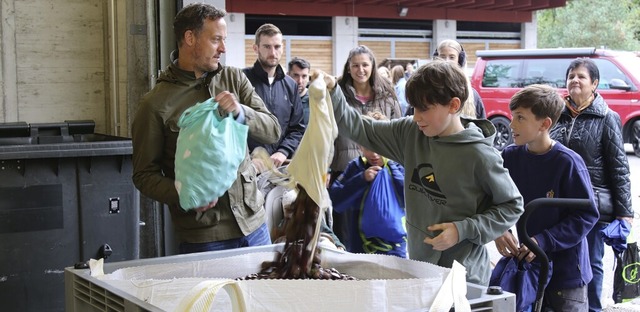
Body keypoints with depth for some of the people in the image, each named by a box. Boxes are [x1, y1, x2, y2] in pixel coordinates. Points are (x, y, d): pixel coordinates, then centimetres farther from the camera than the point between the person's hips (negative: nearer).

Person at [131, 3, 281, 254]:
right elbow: (144, 175, -3)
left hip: (253, 224, 5)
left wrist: (241, 113, -17)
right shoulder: (155, 104, -6)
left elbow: (273, 131, 2)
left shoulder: (234, 79, 7)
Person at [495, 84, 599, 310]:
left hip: (565, 270, -5)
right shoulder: (510, 157, -3)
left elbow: (586, 215, -15)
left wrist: (543, 241, -23)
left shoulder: (568, 162, -17)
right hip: (525, 264, 5)